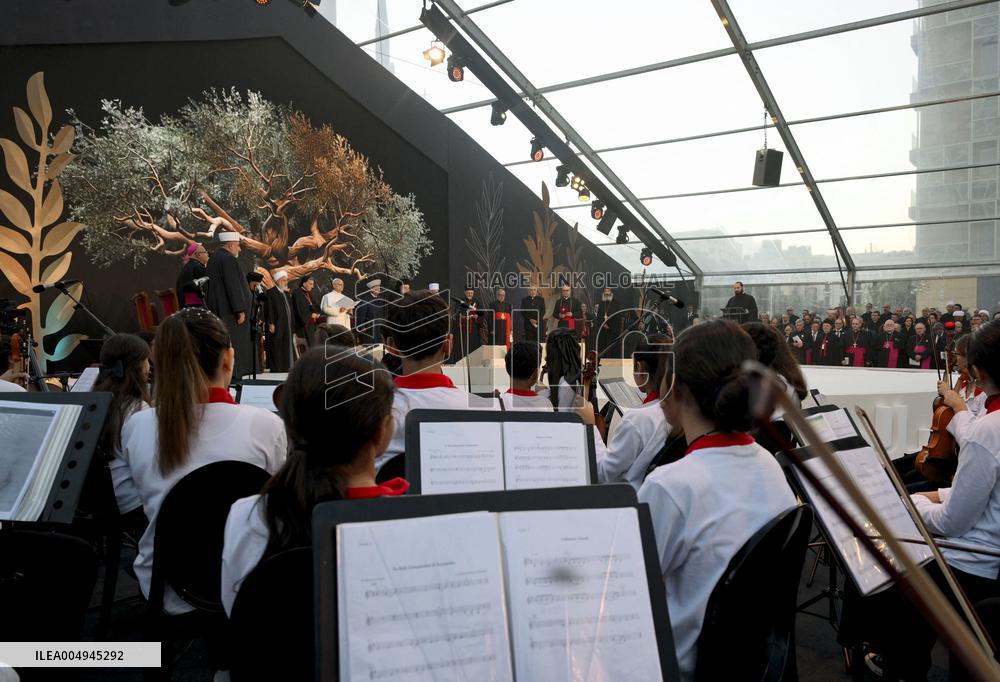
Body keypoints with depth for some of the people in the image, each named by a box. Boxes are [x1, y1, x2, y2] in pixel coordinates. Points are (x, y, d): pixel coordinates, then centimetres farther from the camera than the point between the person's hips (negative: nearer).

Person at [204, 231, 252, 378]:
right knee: (231, 344, -6)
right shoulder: (228, 259, -15)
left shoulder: (212, 259, 15)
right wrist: (240, 310, -19)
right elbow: (234, 287, -20)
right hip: (229, 311, -10)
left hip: (215, 309, 10)